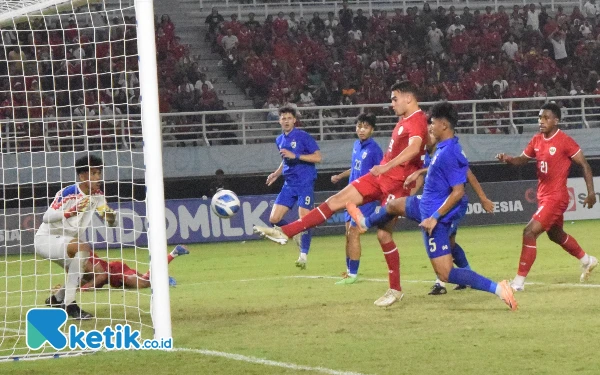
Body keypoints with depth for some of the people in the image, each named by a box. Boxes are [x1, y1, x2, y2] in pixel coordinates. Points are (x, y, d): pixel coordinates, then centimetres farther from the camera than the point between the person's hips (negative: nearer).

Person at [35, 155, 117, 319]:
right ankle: (69, 304, -30)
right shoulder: (67, 193, -24)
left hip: (67, 242, 8)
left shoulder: (98, 196, -2)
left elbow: (111, 223, 0)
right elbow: (46, 218, -35)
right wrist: (72, 211, -50)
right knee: (83, 247, -33)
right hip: (46, 239, -8)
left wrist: (111, 218, -24)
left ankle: (57, 299, 32)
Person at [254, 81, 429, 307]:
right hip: (379, 178, 9)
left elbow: (415, 147, -36)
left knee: (383, 235, -6)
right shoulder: (404, 121, 14)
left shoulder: (418, 121, -17)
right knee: (336, 201, 2)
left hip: (396, 184, -9)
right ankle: (285, 232, 0)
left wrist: (387, 166, -46)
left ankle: (395, 290, 7)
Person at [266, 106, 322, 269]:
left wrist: (295, 156, -20)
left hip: (305, 183, -6)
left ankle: (303, 256, 0)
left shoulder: (303, 136, -8)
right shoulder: (279, 140, 12)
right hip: (289, 184, 6)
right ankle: (295, 233, 23)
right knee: (274, 219, -3)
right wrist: (276, 174, 10)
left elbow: (318, 157, -13)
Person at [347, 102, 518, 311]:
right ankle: (365, 223, 68)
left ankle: (497, 289, -19)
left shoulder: (450, 153, -27)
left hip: (437, 214, -10)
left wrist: (435, 217, -27)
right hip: (425, 205, 10)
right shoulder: (442, 148, 4)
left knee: (446, 274, -12)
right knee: (394, 205, 35)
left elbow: (458, 192, -28)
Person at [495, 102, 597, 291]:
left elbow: (584, 165, -11)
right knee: (556, 235, 26)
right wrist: (508, 159, -9)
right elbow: (522, 159, 14)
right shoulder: (537, 140, 4)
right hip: (543, 196, 9)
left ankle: (519, 281, -12)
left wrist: (591, 192, -15)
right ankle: (587, 260, 50)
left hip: (556, 197, -9)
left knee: (529, 232, -17)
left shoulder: (565, 141, -17)